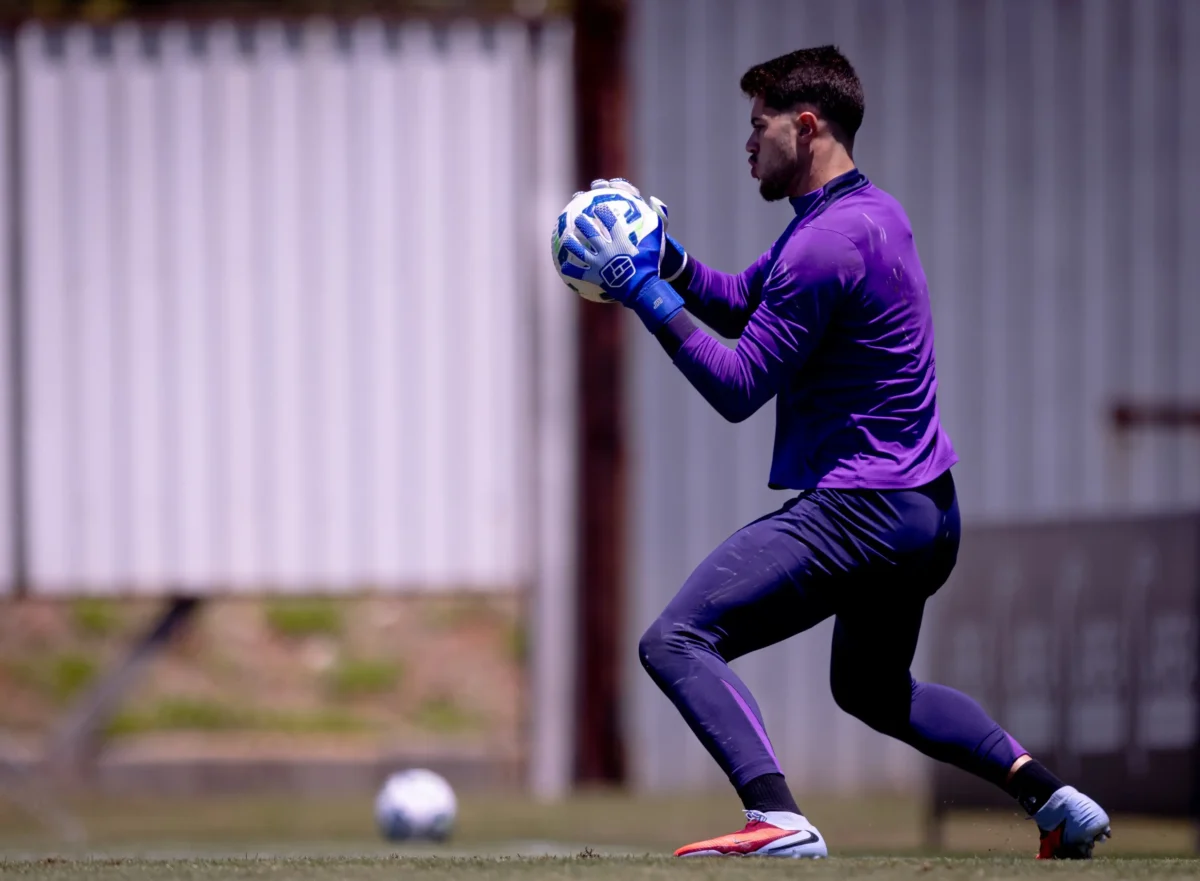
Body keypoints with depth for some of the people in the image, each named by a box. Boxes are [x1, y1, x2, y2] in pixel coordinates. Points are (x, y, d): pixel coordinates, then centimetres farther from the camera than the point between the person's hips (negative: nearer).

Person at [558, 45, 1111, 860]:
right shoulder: (873, 212, 13)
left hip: (859, 510, -10)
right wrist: (663, 256, 7)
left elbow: (737, 388, -17)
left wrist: (643, 289, -13)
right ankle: (1053, 798, 21)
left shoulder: (826, 245, -18)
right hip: (928, 511, 10)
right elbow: (741, 304, 23)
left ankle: (778, 818, -33)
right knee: (873, 690, 31)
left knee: (677, 643, -16)